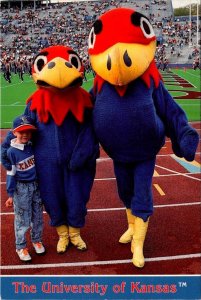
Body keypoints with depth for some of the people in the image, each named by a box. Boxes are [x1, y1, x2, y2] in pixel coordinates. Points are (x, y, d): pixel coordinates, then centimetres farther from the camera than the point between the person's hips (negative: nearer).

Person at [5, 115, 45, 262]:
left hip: (36, 186, 5)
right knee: (22, 219, 5)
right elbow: (11, 174, -10)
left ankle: (37, 240, 37)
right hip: (21, 188, -5)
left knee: (37, 216, 16)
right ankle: (21, 247, 22)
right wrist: (10, 195, -7)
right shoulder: (11, 151, -14)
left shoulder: (33, 146, -1)